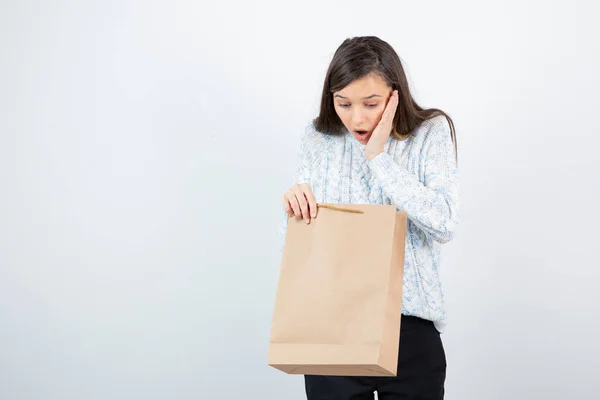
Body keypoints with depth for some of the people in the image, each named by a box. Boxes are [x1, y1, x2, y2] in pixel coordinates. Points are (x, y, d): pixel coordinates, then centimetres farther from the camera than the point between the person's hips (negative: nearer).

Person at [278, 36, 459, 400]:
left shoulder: (431, 132, -4)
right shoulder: (318, 138, 2)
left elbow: (444, 224, -16)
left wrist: (378, 156, -16)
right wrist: (294, 206, -18)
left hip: (410, 328, -1)